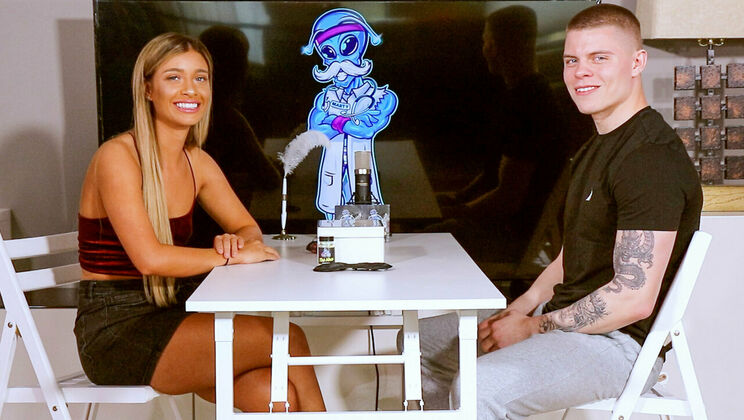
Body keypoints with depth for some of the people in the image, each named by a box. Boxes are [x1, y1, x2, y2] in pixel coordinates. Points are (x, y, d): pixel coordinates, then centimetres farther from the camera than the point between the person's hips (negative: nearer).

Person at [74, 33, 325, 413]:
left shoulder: (197, 162, 10)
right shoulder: (117, 157, -13)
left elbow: (249, 229, 16)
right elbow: (149, 258, -23)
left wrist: (234, 240, -8)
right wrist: (230, 255, -13)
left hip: (170, 316, 7)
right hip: (115, 329, -6)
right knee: (289, 340, -19)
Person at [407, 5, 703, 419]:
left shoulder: (653, 158, -21)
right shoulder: (599, 147, 15)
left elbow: (634, 300, -26)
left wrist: (533, 327, -17)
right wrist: (522, 306, 3)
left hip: (619, 342, -10)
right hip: (565, 317, 10)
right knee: (423, 340, 14)